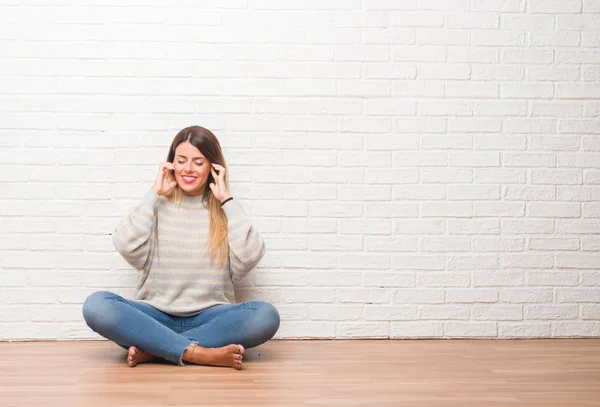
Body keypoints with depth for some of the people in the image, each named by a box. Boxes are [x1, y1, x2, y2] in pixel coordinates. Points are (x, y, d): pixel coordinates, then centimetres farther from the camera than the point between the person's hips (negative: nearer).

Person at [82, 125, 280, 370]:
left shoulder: (225, 211, 9)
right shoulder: (157, 206, 9)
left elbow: (250, 256, -9)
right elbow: (126, 247, -9)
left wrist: (227, 200, -5)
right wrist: (153, 194, -3)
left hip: (209, 319, 0)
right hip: (155, 316, 0)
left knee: (266, 315, -29)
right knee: (96, 305, -27)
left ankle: (152, 349, -26)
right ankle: (200, 353, -32)